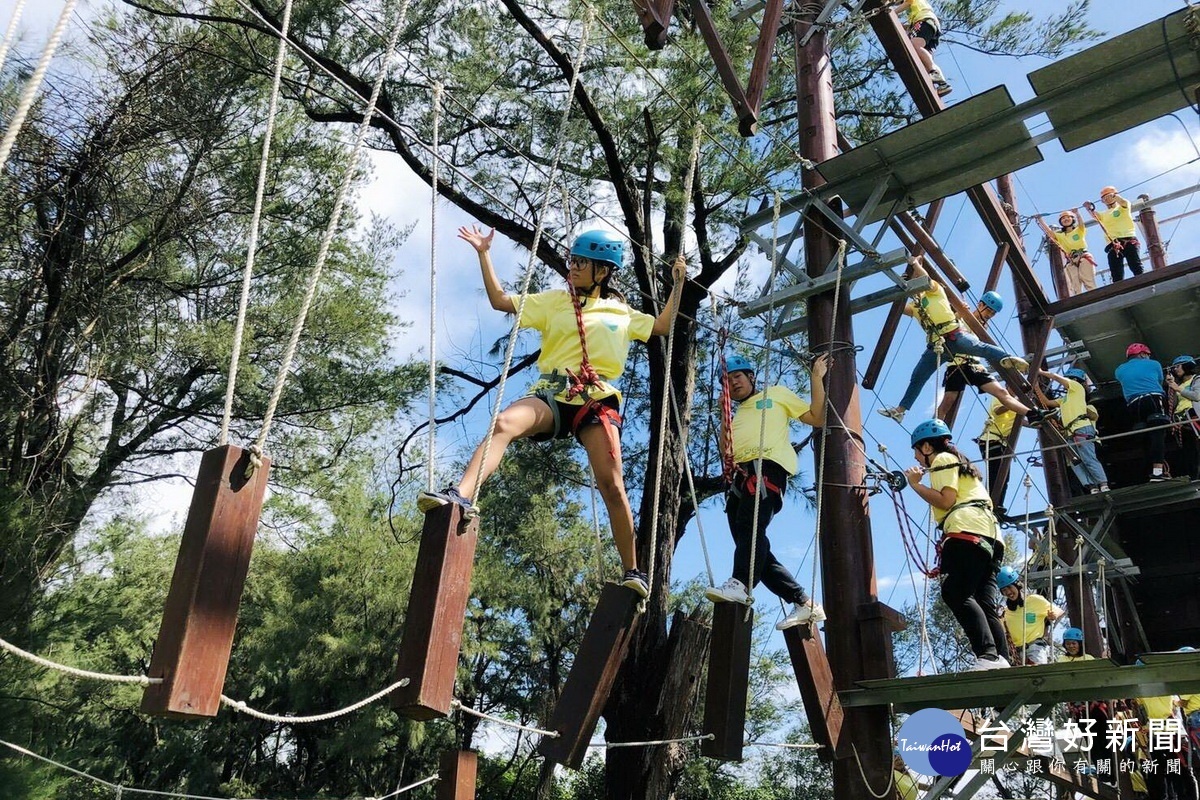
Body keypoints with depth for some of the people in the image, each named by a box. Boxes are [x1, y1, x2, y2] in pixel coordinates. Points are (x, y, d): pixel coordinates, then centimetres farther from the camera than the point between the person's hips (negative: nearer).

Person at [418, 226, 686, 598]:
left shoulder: (621, 312, 22)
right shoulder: (553, 300, 19)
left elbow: (661, 326, 32)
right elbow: (500, 300, 14)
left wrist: (678, 284, 30)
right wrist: (484, 253, 13)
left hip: (598, 400, 0)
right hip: (552, 394, 0)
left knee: (612, 486, -11)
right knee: (504, 423, -33)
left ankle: (632, 571, 0)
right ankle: (461, 495, -48)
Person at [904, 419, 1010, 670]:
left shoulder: (943, 459, 8)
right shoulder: (960, 462, 36)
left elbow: (946, 500, -8)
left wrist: (915, 484, 1)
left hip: (968, 532, -10)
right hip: (989, 536, 10)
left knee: (955, 594, -21)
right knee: (985, 604, 1)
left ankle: (988, 656, -35)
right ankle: (1002, 661, -11)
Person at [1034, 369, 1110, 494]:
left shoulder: (1077, 386, 10)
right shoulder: (1065, 399, 32)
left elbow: (1055, 377, 6)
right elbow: (1047, 402, 28)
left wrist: (1041, 372, 16)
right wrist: (1037, 387, 22)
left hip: (1082, 429, -9)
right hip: (1072, 433, 9)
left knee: (1089, 459, -16)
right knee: (1075, 463, -4)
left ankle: (1104, 486, -20)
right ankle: (1092, 488, -12)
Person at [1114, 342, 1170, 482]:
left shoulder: (1119, 371, 20)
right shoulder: (1154, 364, 14)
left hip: (1134, 405, 4)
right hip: (1155, 400, -4)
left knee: (1149, 438, 6)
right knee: (1158, 434, -12)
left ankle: (1163, 471, 6)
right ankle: (1158, 471, -26)